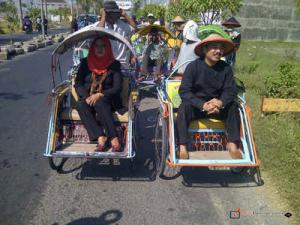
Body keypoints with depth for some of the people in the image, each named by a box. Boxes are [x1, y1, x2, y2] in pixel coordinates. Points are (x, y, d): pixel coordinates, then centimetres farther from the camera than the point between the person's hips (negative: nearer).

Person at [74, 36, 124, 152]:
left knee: (100, 103, -36)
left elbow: (117, 88, -4)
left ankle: (114, 138, -37)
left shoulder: (114, 64, 4)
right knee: (81, 105, -31)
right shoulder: (85, 63, 10)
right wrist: (87, 97, -16)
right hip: (88, 99, 2)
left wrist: (100, 95, -20)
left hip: (107, 100, -2)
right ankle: (100, 137, -37)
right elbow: (77, 84, 3)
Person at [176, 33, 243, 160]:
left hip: (218, 106, 4)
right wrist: (202, 105, -32)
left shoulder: (225, 68, -2)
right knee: (184, 107, -31)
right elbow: (184, 91, -19)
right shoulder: (193, 66, -12)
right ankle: (182, 147, -31)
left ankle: (232, 144, -11)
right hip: (196, 105, -3)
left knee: (233, 105, -17)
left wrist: (221, 102, -28)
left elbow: (231, 91, -4)